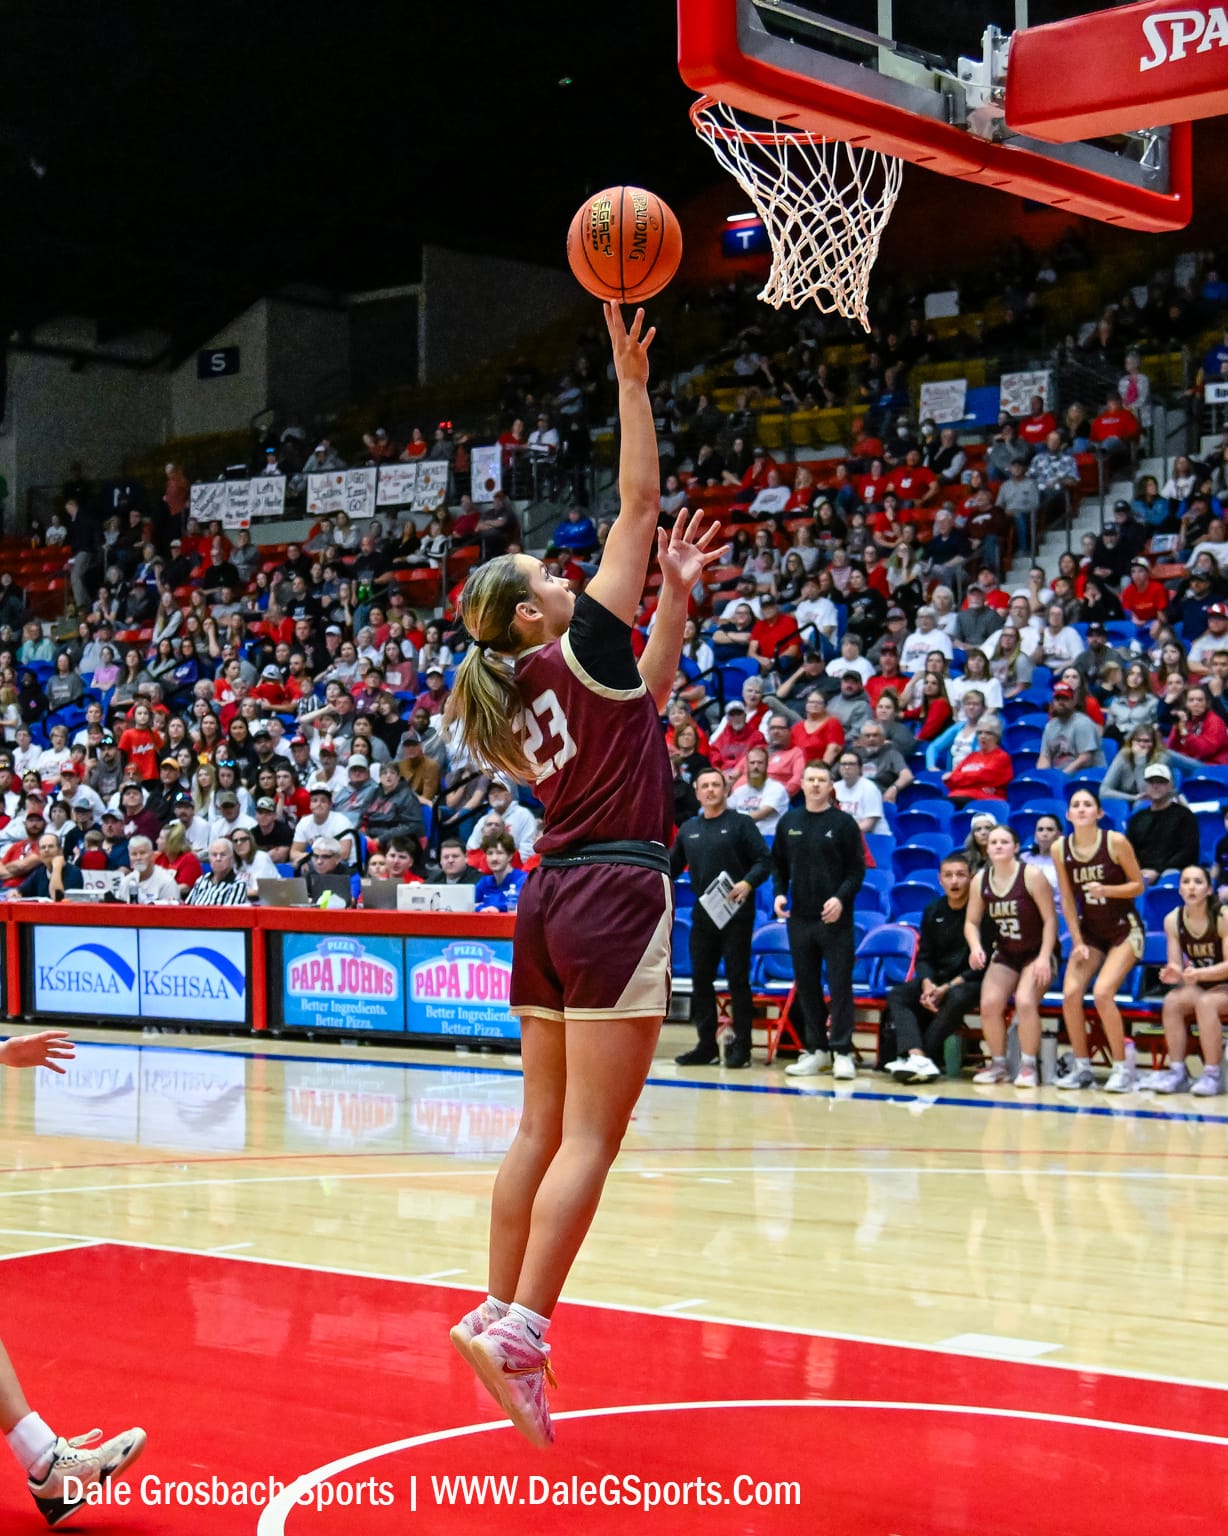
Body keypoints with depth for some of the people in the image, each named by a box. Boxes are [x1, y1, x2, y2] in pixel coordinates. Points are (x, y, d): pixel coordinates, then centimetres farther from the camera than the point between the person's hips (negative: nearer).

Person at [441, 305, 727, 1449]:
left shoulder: (526, 690, 14)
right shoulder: (583, 648, -6)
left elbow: (645, 694, 30)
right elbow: (639, 503, -7)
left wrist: (677, 593, 24)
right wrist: (632, 379, -3)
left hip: (552, 901, 8)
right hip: (614, 897, -8)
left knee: (544, 1129, 12)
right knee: (589, 1139, -8)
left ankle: (498, 1314, 14)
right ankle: (518, 1329, -12)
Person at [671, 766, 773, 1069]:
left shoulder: (740, 823, -1)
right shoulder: (688, 829, 13)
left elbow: (764, 860, -7)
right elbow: (672, 866, 19)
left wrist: (748, 883, -23)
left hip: (736, 913, -5)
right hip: (702, 914, 5)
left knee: (737, 979, -2)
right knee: (700, 978, 6)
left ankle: (741, 1047, 3)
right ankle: (706, 1046, 14)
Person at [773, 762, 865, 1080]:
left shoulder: (843, 822, -2)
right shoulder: (788, 822, 9)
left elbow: (857, 869, -3)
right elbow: (779, 864, 16)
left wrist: (841, 898, -18)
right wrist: (779, 893, -1)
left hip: (835, 918, -4)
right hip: (799, 917, 4)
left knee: (839, 983, -4)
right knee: (806, 985, 8)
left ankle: (842, 1051, -1)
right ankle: (815, 1048, 17)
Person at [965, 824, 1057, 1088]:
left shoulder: (1031, 875, -15)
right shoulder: (981, 880, -2)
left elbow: (1050, 919, -14)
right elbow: (971, 922, 5)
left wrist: (1044, 958, -21)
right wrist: (975, 947, -16)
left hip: (1036, 954, -4)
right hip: (1004, 955, 4)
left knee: (1025, 1001, -27)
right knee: (989, 1003, -18)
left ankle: (1028, 1066, -12)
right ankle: (998, 1064, 1)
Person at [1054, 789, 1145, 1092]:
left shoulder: (1115, 842, -15)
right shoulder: (1061, 849, -5)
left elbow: (1138, 885, -9)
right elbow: (1068, 900, 1)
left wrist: (1106, 890, -26)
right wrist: (1077, 942, -5)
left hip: (1124, 930, -4)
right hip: (1089, 931, 4)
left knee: (1102, 993, -21)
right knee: (1070, 993, -14)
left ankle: (1122, 1068, -7)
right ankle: (1082, 1068, 0)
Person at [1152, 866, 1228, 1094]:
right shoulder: (1172, 920, -6)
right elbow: (1175, 966, -5)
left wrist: (1198, 973, -36)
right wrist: (1173, 974, -30)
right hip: (1198, 987, 4)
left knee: (1205, 1002, -34)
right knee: (1171, 1001, -26)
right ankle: (1177, 1072, -21)